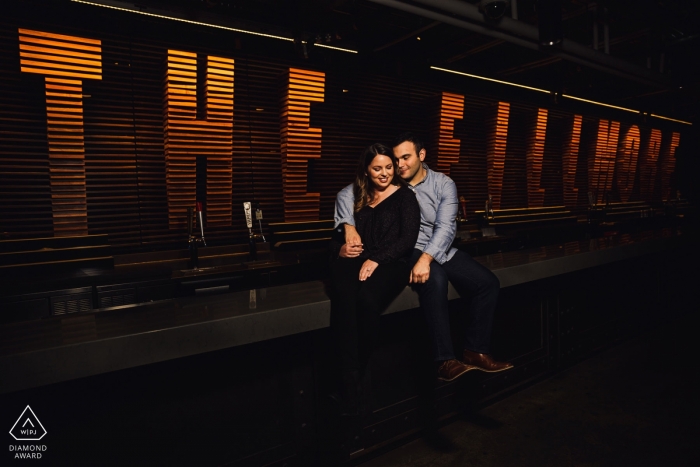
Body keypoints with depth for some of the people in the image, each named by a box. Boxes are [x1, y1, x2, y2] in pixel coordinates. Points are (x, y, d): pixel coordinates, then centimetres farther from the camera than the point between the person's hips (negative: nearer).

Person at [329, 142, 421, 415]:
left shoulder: (404, 196, 10)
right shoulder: (356, 197, 22)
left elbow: (408, 239, -3)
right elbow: (338, 235, 23)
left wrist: (376, 260, -16)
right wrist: (340, 248, -2)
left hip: (391, 263, -3)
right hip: (355, 260, 3)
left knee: (367, 296, -37)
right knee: (344, 294, -35)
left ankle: (358, 374, -21)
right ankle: (349, 377, -33)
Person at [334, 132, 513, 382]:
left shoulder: (443, 184, -2)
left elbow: (446, 227, -15)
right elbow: (346, 194, -2)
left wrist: (426, 258, -32)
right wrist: (350, 227, -20)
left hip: (440, 249, 4)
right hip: (408, 251, -3)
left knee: (488, 283, -12)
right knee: (435, 278, -35)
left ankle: (476, 351, -1)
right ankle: (445, 360, -30)